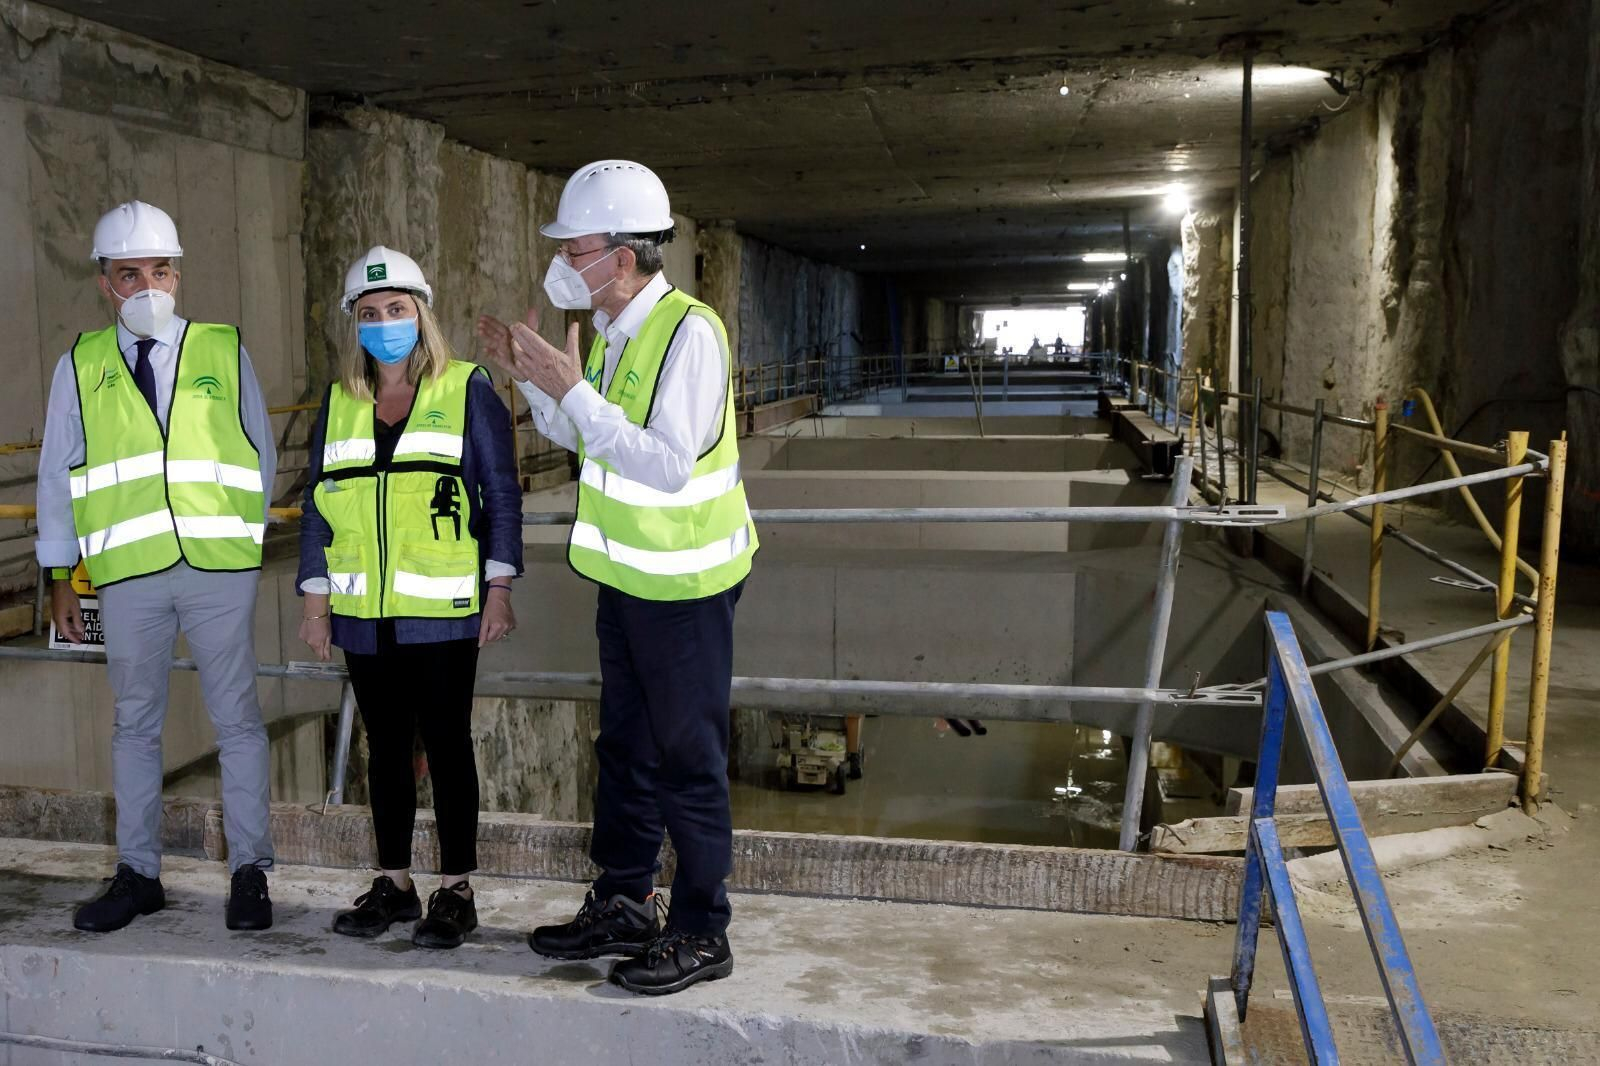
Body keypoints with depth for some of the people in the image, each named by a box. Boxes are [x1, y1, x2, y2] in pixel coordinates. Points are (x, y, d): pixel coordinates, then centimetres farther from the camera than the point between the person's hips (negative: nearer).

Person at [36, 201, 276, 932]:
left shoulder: (224, 352, 6)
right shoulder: (80, 367, 8)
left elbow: (261, 456, 9)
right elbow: (58, 477, 10)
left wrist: (242, 535, 4)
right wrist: (60, 575, 8)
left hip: (218, 569, -1)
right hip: (126, 573, 2)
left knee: (237, 721, 3)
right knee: (134, 726, 11)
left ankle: (249, 872, 13)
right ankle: (137, 874, 22)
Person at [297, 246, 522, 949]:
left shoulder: (467, 391, 0)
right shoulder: (339, 404, 12)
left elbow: (501, 494, -2)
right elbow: (317, 505, 14)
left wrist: (499, 587, -7)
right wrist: (316, 597, 8)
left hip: (441, 611, -4)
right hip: (363, 614, 4)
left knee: (445, 743, 1)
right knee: (385, 746, 12)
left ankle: (455, 891, 12)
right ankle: (393, 885, 24)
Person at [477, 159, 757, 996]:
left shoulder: (689, 331, -22)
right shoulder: (610, 328, 6)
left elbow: (668, 465, -30)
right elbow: (581, 439, 16)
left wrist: (572, 389, -29)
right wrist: (530, 376, 3)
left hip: (683, 582, -9)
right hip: (626, 573, 9)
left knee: (687, 758, 2)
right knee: (624, 747, 18)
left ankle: (701, 933, 16)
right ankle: (622, 905, 33)